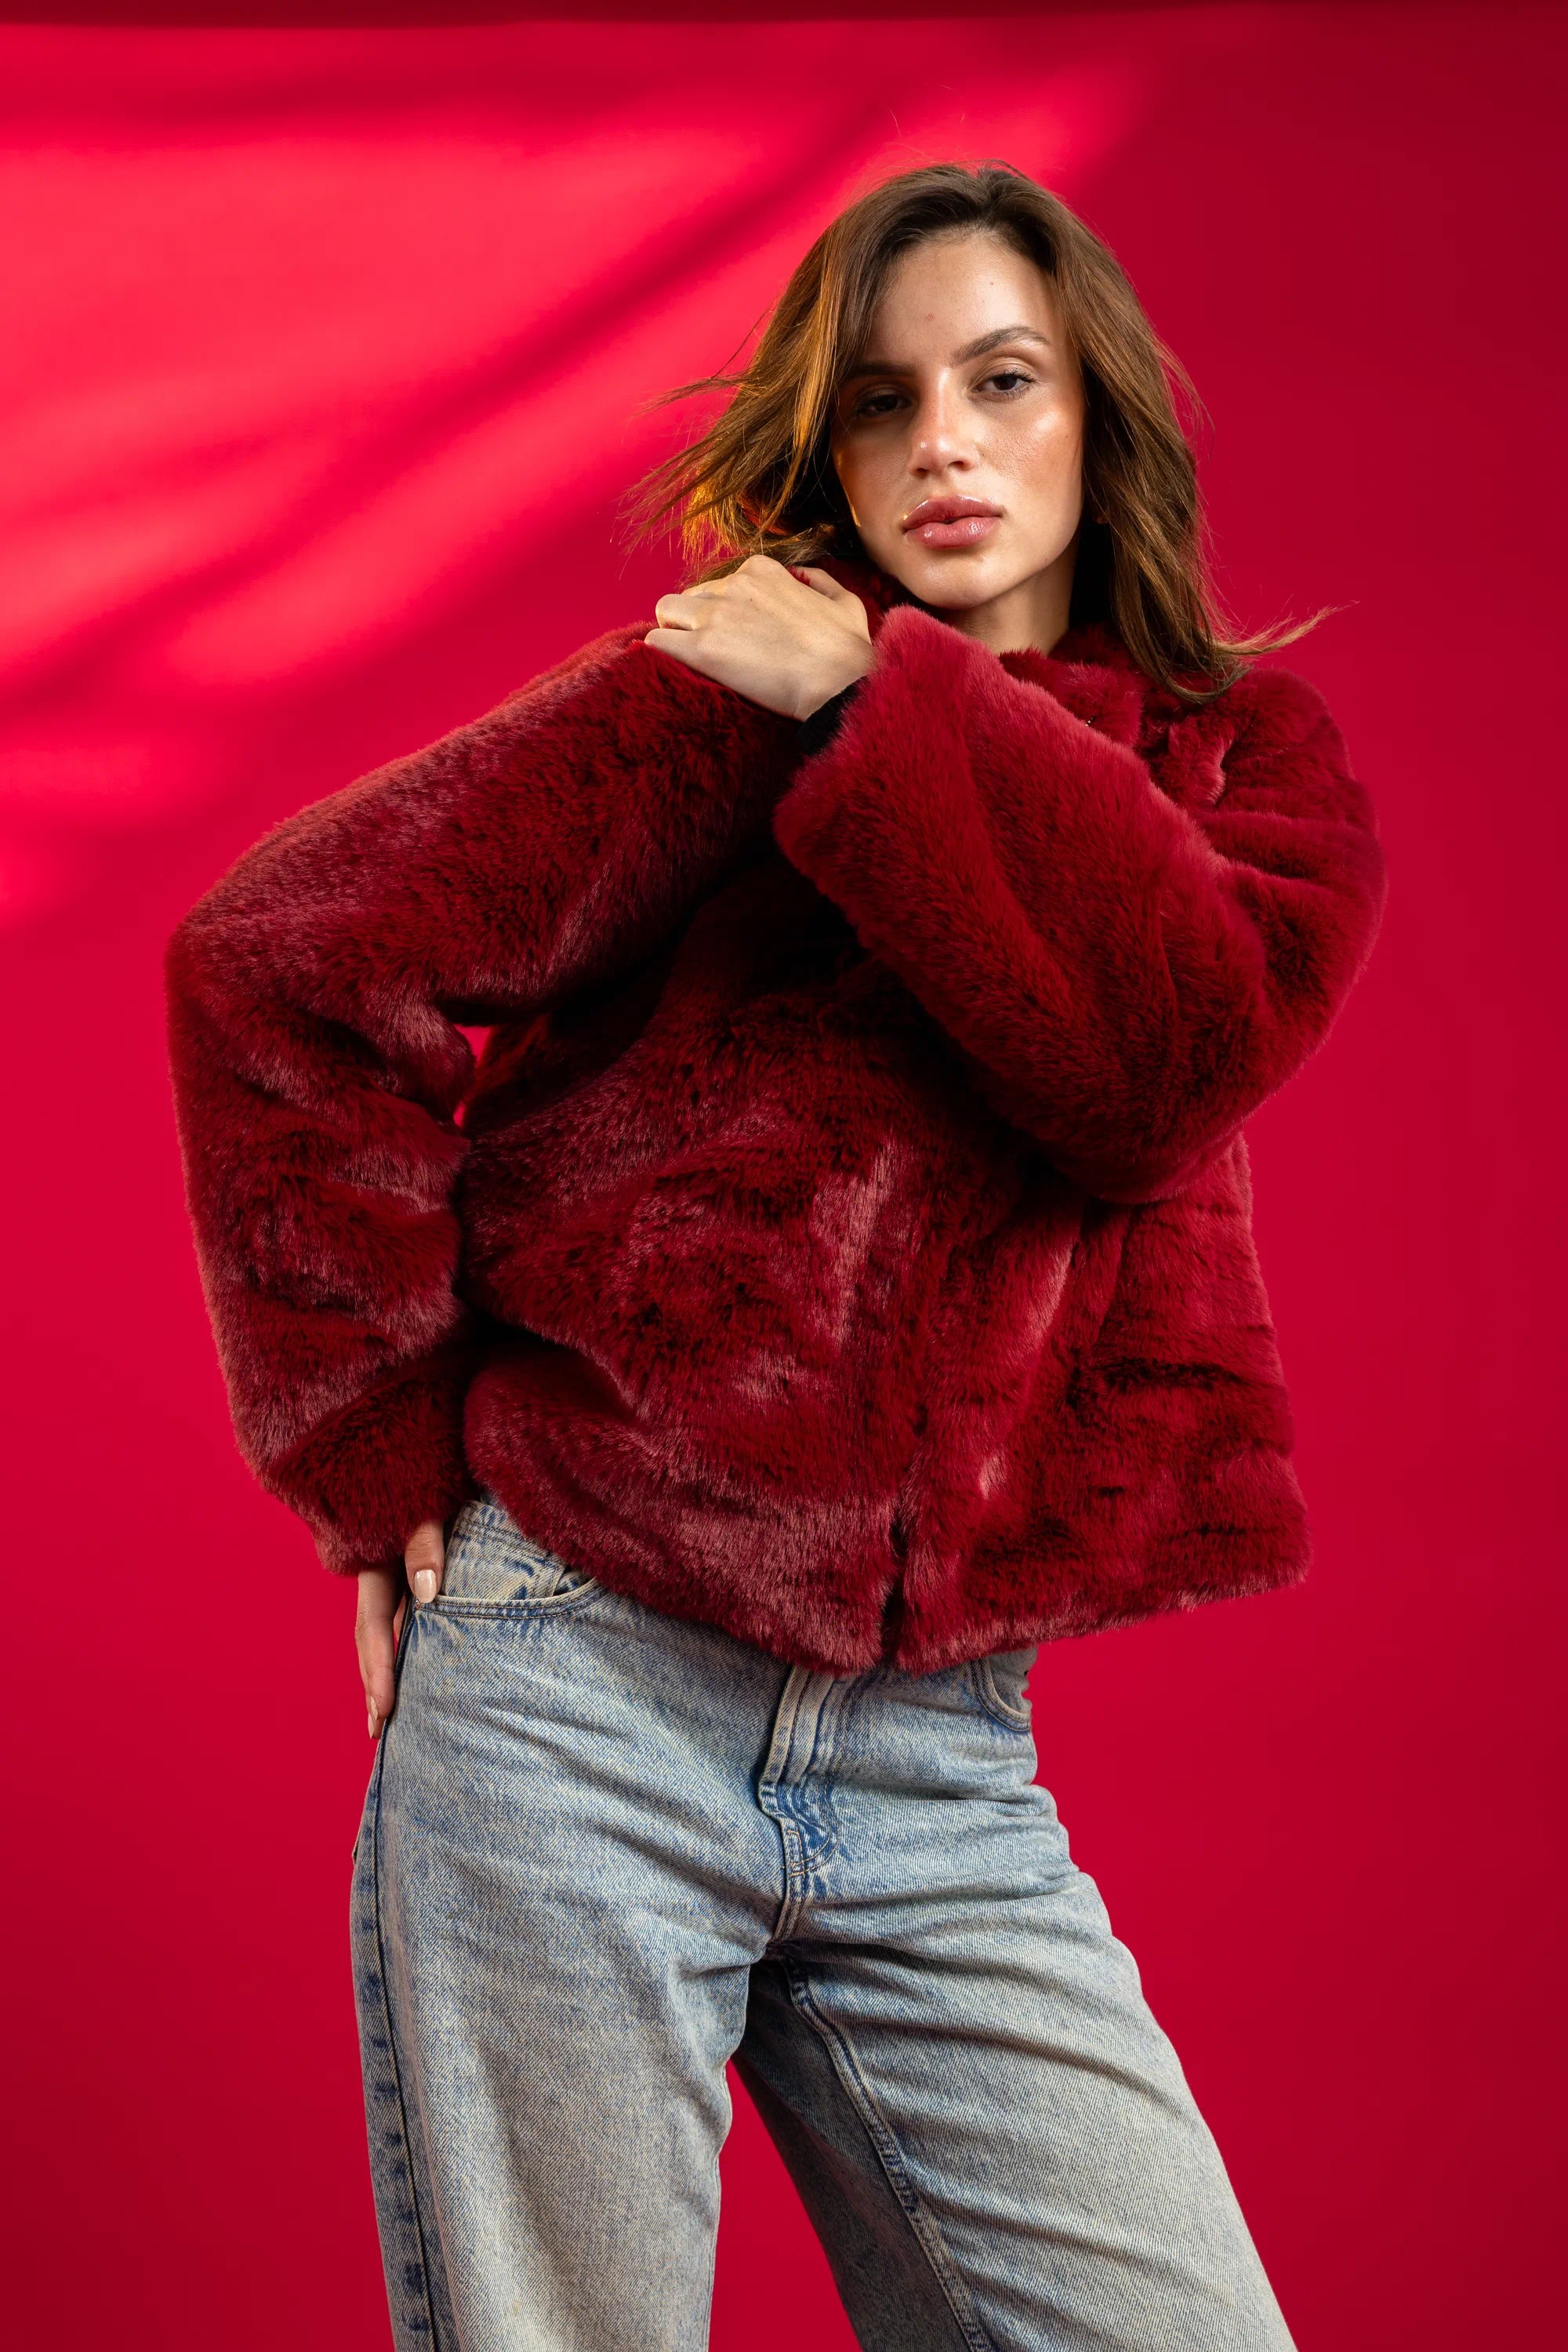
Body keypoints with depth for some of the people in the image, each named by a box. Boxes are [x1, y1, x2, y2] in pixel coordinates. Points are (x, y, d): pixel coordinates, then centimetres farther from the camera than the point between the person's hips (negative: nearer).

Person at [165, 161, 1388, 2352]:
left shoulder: (1252, 758, 12)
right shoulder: (730, 686, 2)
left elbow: (1177, 1047, -10)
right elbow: (279, 965, -5)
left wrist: (878, 699, -10)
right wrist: (398, 1468, -4)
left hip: (944, 1764, 3)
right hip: (580, 1685, -3)